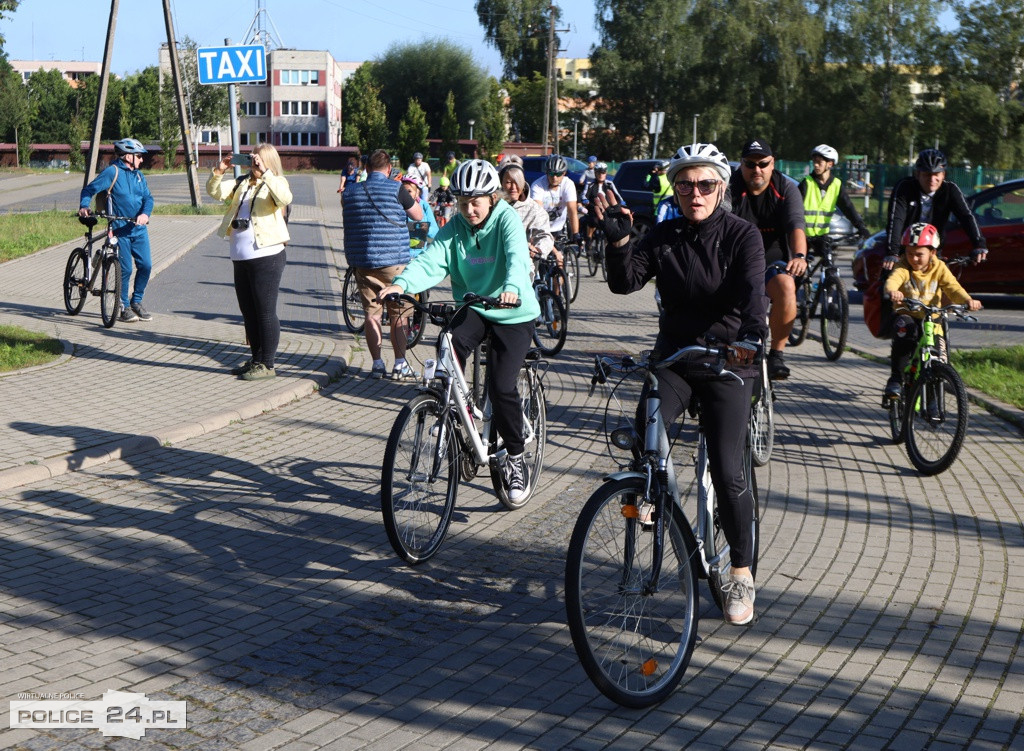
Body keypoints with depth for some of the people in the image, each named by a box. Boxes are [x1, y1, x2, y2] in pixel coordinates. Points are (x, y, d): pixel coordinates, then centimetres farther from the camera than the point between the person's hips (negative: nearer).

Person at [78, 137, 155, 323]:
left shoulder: (138, 175, 12)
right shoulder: (112, 172, -7)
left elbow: (148, 197, 4)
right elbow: (89, 189, -7)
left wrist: (145, 213, -16)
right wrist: (84, 206, -25)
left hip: (139, 228, 6)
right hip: (120, 229, -5)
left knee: (146, 265, 0)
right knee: (125, 269, -5)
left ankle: (136, 302, 19)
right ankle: (124, 307, 9)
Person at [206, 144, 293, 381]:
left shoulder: (275, 184, -3)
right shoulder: (241, 183, 15)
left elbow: (284, 197, -26)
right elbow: (215, 192, 7)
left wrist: (264, 172, -30)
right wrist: (218, 172, -10)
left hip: (266, 257, -7)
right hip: (240, 257, 7)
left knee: (265, 312, -3)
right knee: (248, 312, 14)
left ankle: (267, 364, 4)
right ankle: (256, 359, 26)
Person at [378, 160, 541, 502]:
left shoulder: (507, 219, -12)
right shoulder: (455, 227, -1)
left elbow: (517, 257, -31)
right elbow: (431, 260, -15)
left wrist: (512, 287, -53)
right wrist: (402, 283, -35)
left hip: (513, 313, -4)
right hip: (472, 307, 4)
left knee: (501, 386, -15)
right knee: (449, 352, -27)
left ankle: (516, 457, 7)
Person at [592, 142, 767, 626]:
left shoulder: (741, 236, -7)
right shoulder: (663, 237, 2)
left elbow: (752, 292, -23)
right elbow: (624, 283, -9)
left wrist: (751, 336, -42)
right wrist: (619, 240, -26)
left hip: (728, 360, -3)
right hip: (673, 357, 3)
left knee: (727, 473, -6)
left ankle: (742, 573, 10)